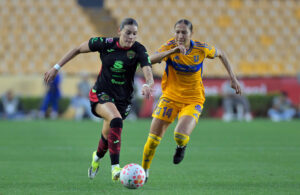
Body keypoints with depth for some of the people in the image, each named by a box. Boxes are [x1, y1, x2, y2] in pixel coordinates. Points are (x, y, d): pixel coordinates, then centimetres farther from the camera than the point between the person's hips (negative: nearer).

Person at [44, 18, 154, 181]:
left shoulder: (139, 50, -12)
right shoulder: (106, 44, -11)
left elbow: (148, 71, -26)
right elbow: (78, 49, 2)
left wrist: (147, 85, -49)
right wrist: (56, 68, 1)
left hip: (123, 99, 2)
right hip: (101, 93, -2)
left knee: (108, 136, 12)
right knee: (116, 119, -32)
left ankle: (97, 156, 51)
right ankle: (115, 168, -37)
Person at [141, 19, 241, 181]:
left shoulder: (201, 49, -10)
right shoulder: (170, 46, -12)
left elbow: (220, 54, 11)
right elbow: (152, 60, -30)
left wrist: (232, 78, 10)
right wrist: (173, 51, -42)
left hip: (193, 101, -1)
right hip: (170, 97, 1)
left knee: (180, 136, -25)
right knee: (153, 139, -3)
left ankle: (181, 146, 14)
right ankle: (144, 171, 21)